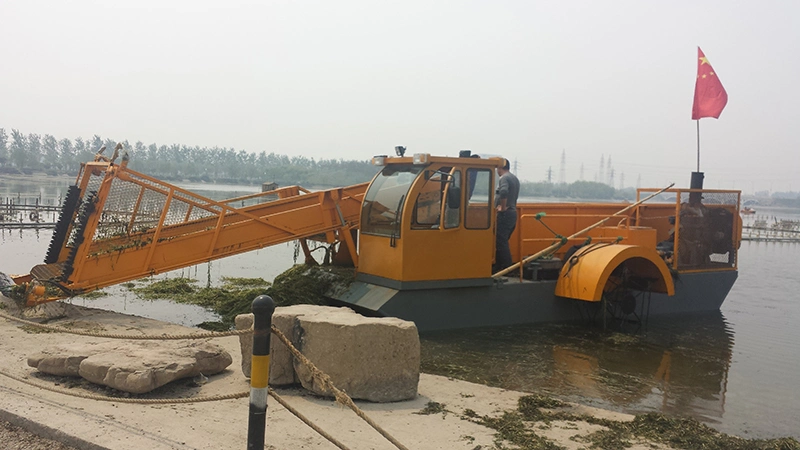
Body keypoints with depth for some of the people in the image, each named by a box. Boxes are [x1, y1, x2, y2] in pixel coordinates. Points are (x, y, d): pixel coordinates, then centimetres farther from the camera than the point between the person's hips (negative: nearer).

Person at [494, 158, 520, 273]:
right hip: (512, 213, 10)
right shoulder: (515, 179, 19)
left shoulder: (504, 178, -12)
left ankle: (506, 268, -9)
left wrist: (503, 207, -20)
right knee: (502, 242, 14)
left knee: (501, 242, -8)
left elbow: (503, 192, -31)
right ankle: (499, 266, 19)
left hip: (505, 214, -10)